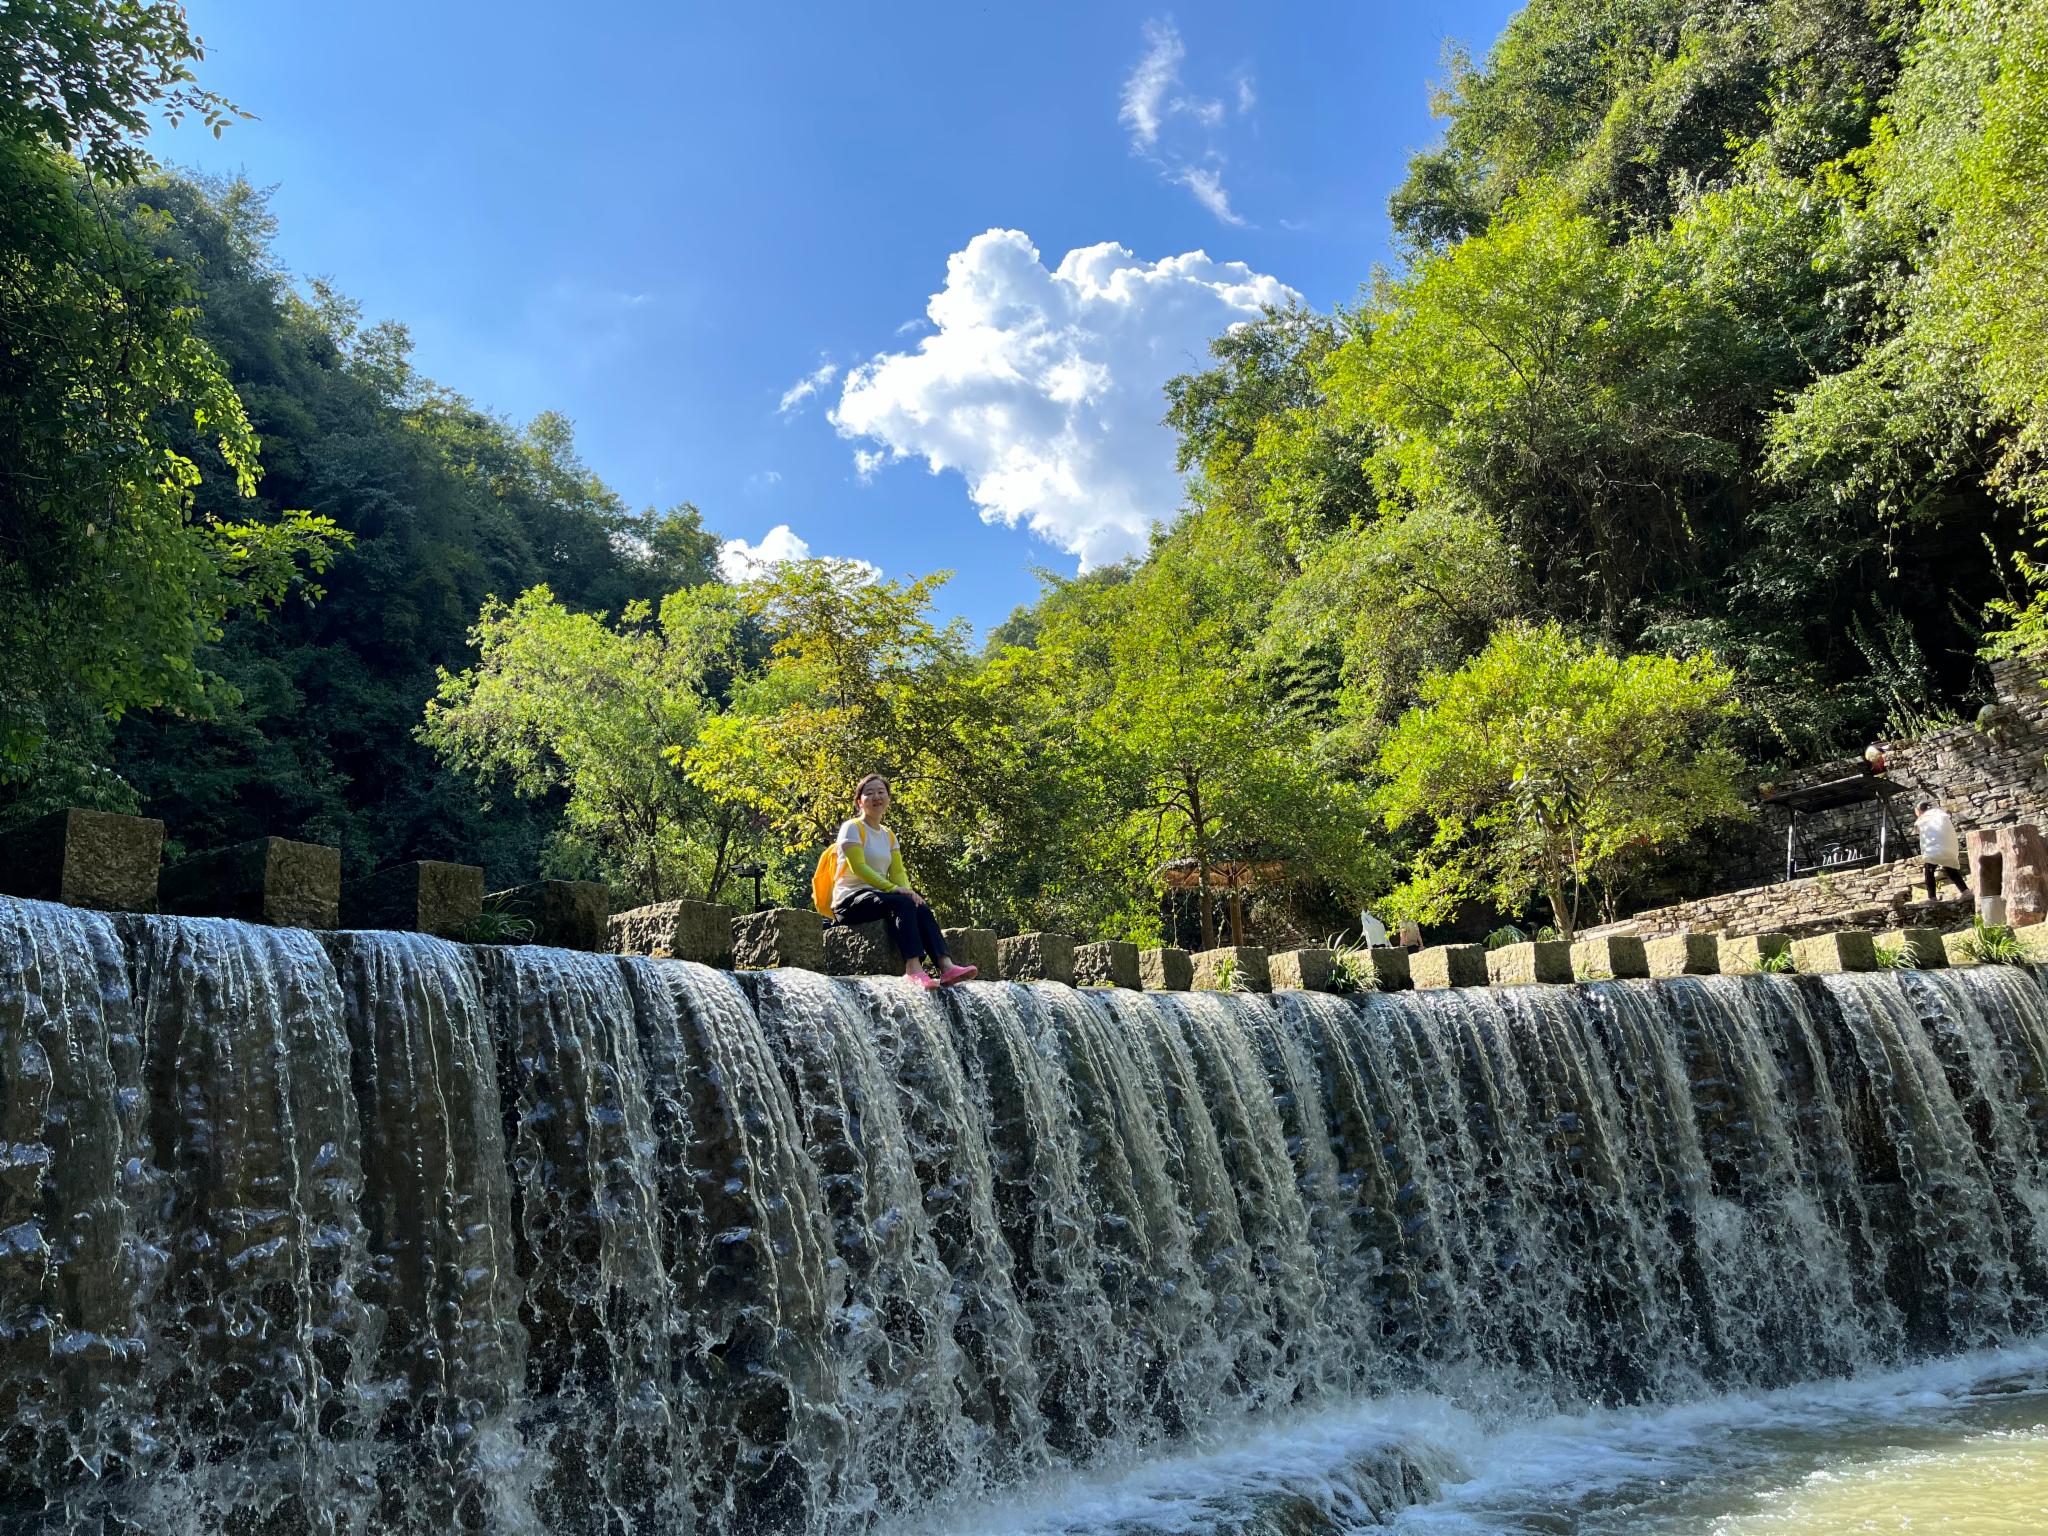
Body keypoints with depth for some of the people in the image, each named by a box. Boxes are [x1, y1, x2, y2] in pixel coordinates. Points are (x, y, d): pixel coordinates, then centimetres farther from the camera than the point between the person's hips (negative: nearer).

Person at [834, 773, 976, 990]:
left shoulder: (889, 836, 19)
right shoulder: (852, 828, -3)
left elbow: (898, 873, 10)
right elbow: (858, 868, -16)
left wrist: (908, 891, -13)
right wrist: (893, 889, -25)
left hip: (876, 896, 6)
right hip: (850, 900, -6)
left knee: (920, 907, -21)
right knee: (901, 903, -32)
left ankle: (945, 966, -35)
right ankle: (913, 968, -45)